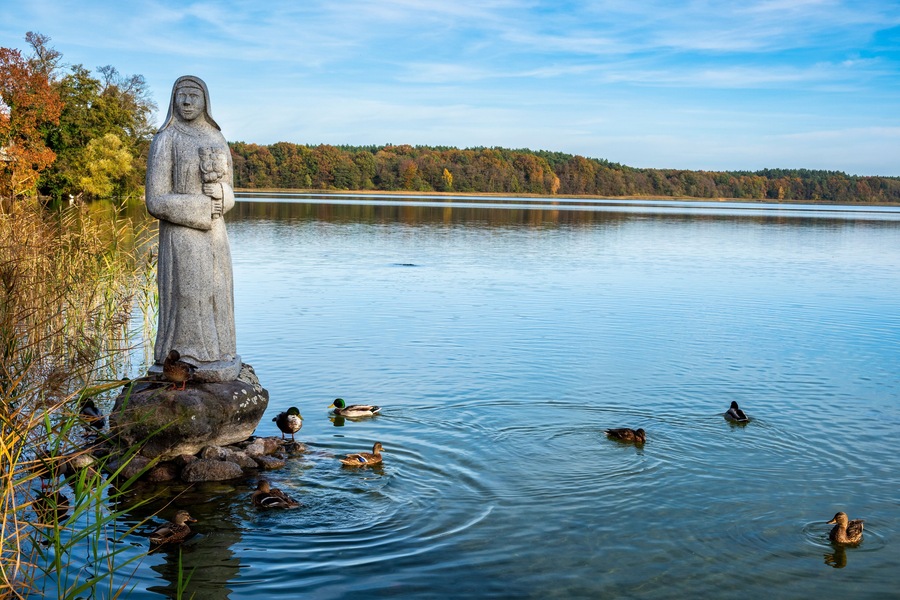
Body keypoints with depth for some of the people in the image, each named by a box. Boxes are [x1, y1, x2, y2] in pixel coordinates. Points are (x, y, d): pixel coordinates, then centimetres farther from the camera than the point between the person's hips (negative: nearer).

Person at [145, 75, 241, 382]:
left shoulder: (217, 141, 11)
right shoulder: (164, 141, -7)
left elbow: (227, 196, 12)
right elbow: (156, 202, -12)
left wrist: (220, 193, -12)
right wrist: (202, 209, -15)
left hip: (214, 236, 6)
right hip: (180, 236, -6)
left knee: (214, 307, 9)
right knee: (187, 306, -5)